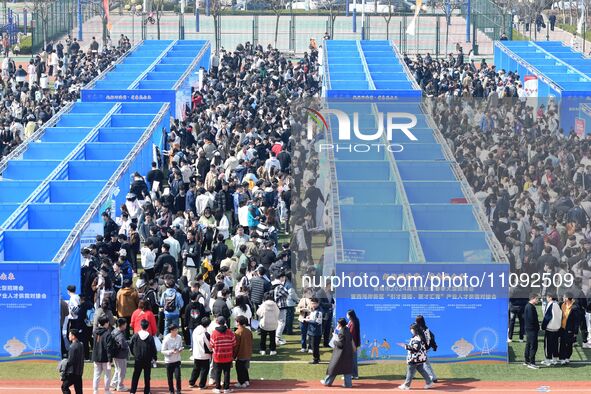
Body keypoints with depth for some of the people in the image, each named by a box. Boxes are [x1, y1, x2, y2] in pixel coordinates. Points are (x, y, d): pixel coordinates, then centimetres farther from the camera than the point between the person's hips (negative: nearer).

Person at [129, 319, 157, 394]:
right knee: (147, 376, 8)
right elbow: (153, 348, -6)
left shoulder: (135, 335, -5)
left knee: (135, 376, 7)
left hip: (137, 359, 1)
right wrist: (154, 358, 5)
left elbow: (130, 346, 3)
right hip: (147, 360, -1)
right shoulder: (150, 337, -9)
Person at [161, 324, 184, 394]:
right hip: (169, 361, -2)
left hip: (177, 360, 2)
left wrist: (180, 349, -9)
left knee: (178, 376, -7)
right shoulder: (166, 339, -15)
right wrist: (171, 351, -24)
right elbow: (163, 351, -10)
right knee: (170, 378, 8)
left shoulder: (179, 337, -2)